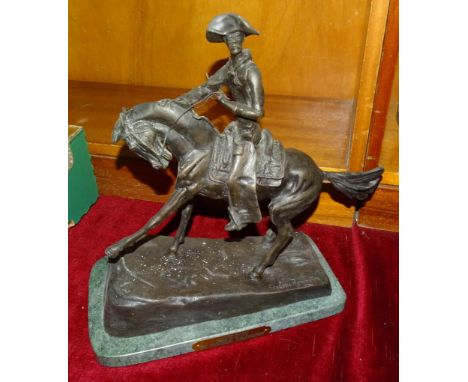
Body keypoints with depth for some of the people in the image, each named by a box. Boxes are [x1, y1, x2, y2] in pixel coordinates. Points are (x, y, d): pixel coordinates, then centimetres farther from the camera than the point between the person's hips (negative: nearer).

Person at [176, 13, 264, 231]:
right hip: (236, 126, 9)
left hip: (248, 131, -9)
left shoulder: (251, 71, -22)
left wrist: (226, 102, -19)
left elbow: (257, 112, -25)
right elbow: (205, 89, 8)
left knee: (236, 178, -13)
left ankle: (243, 215, 13)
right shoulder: (231, 66, 3)